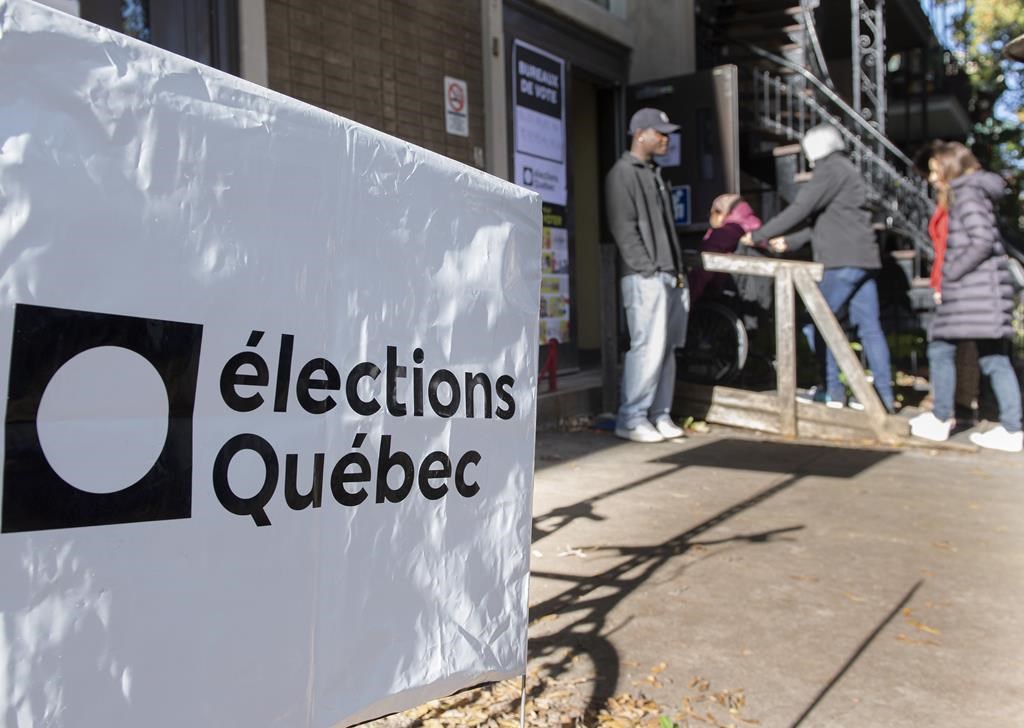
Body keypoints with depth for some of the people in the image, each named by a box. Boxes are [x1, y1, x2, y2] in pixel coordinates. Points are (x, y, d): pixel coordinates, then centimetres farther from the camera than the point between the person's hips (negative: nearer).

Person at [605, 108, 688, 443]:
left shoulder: (655, 174, 23)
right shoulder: (622, 174, -4)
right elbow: (624, 229, -12)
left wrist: (678, 270, 13)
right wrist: (649, 270, -16)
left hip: (670, 277, 9)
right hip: (645, 278, -8)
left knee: (667, 349, 7)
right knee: (649, 347, -10)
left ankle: (660, 415, 14)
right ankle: (631, 419, -2)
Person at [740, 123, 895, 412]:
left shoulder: (831, 169, -5)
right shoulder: (846, 170, 25)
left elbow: (799, 210, -12)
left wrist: (758, 236, -7)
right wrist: (790, 241, 23)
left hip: (843, 261, -9)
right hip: (864, 259, 9)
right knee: (869, 327, 6)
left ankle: (833, 392, -3)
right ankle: (885, 395, 5)